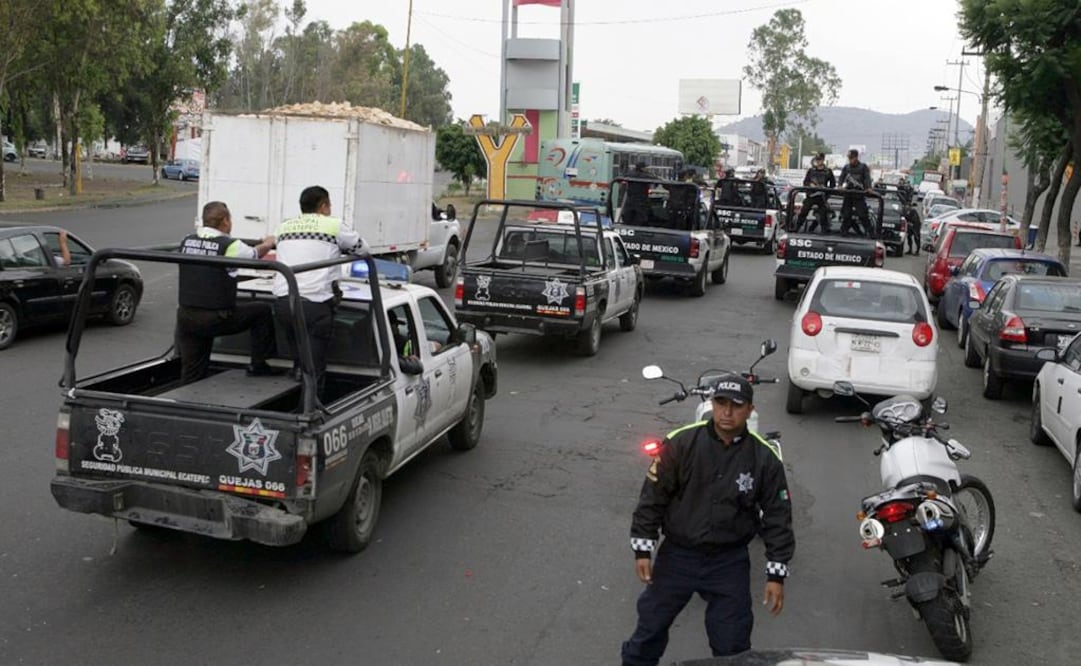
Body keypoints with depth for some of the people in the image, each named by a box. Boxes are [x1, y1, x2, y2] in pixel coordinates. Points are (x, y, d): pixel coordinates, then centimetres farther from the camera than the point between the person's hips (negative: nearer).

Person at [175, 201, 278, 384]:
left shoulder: (186, 242, 6)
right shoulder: (230, 246, -10)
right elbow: (255, 254, 9)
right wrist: (268, 243, 31)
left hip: (185, 317, 6)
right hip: (215, 319, -6)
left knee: (191, 374, 13)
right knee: (262, 311, 14)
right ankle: (258, 365, 19)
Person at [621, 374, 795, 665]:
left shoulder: (765, 458, -8)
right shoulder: (680, 443, -12)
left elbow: (777, 516, -1)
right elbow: (653, 496, -6)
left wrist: (776, 573, -3)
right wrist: (642, 549, -6)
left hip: (730, 562, 0)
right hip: (677, 554, 0)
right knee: (650, 626, 12)